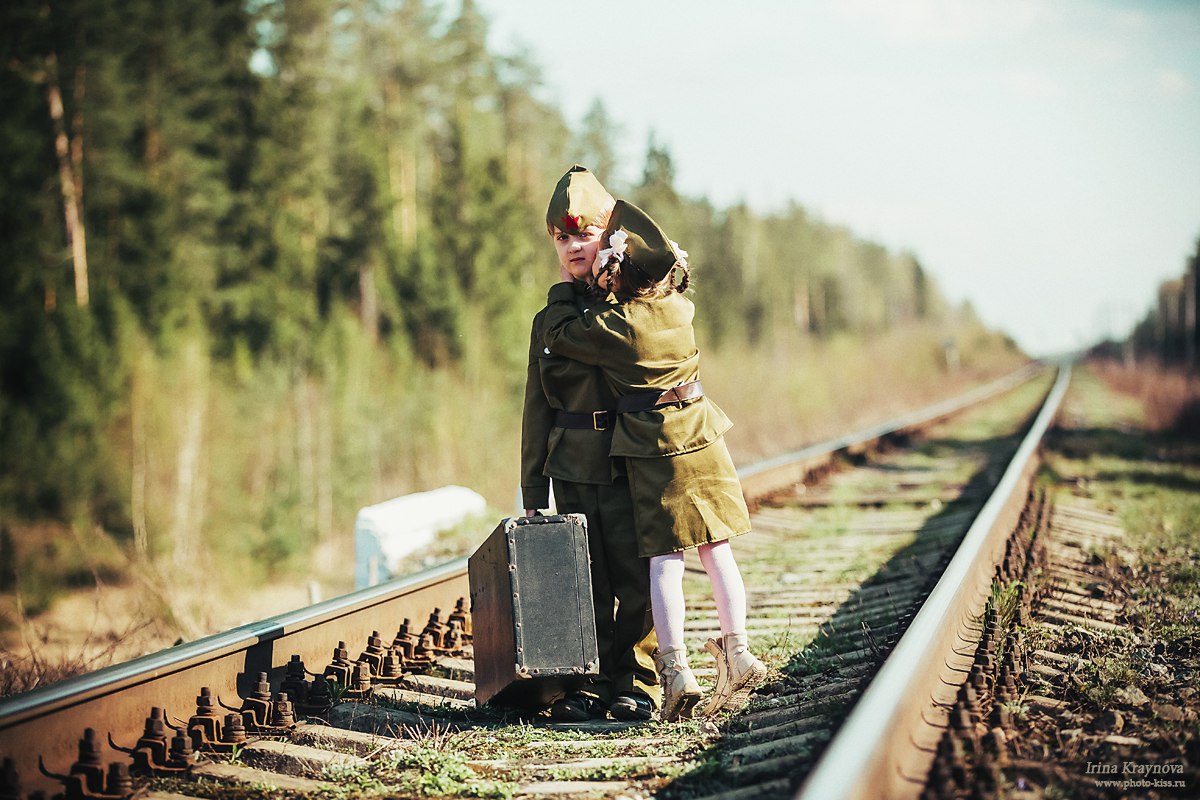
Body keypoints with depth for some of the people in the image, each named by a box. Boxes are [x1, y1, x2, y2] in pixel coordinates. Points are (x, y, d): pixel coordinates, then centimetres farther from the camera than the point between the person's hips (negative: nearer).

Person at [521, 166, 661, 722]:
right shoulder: (550, 321, 11)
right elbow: (537, 411, 12)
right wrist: (532, 493, 10)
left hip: (631, 463, -3)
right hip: (572, 470, 3)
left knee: (636, 577, -2)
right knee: (585, 582, 4)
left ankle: (638, 682, 9)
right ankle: (590, 684, 13)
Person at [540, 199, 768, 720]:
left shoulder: (612, 326, -16)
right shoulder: (680, 308, -1)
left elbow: (559, 336, -1)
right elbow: (677, 276, 22)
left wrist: (564, 285, 10)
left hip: (652, 451, -4)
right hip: (701, 438, 4)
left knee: (664, 559, -2)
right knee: (716, 550, 9)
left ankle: (675, 668, -7)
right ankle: (736, 650, 8)